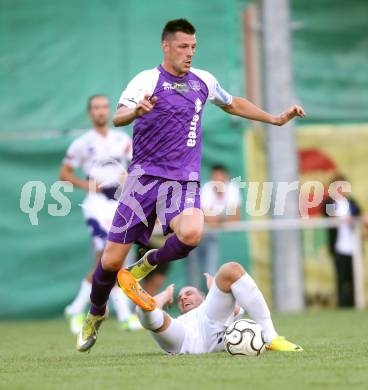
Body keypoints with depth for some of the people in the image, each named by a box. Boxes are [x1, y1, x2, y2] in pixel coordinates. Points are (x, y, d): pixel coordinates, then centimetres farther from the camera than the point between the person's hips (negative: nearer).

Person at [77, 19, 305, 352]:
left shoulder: (203, 81, 11)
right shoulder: (148, 80, -4)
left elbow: (233, 104, 31)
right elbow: (118, 117, -20)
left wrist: (276, 119, 27)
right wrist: (136, 111, -42)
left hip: (184, 181, 2)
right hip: (144, 175, -2)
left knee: (191, 234, -31)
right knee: (112, 260, -4)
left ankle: (151, 262, 1)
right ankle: (96, 314, 26)